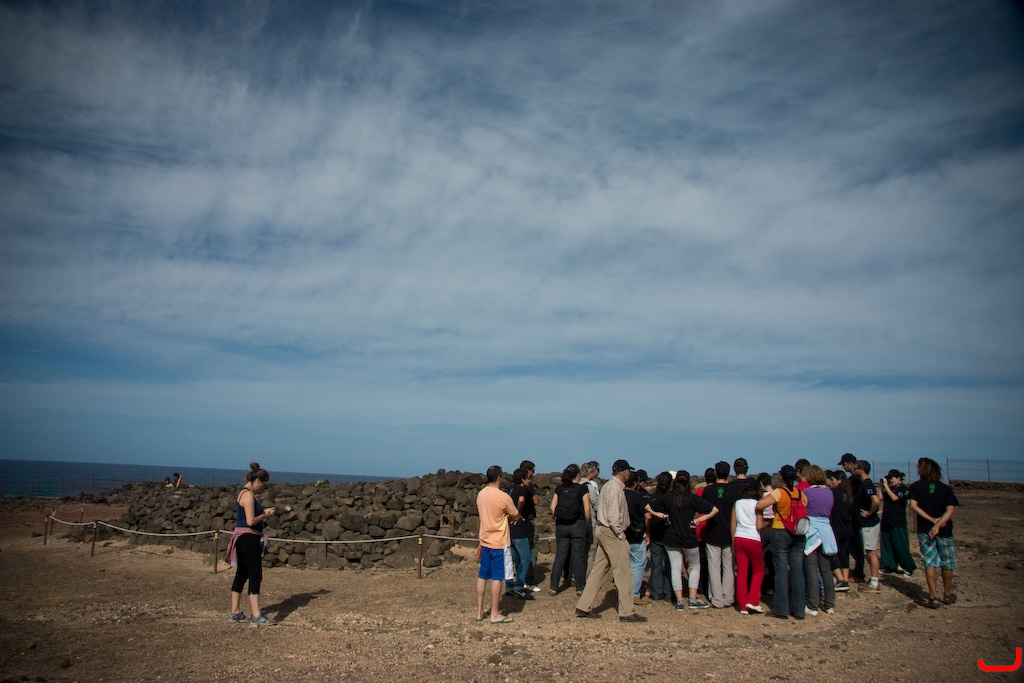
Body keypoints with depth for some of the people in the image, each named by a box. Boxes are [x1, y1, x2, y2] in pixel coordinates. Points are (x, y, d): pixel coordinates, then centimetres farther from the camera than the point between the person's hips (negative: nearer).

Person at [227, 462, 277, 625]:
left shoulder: (243, 493, 15)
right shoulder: (248, 495, -17)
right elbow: (251, 521, -22)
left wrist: (264, 513, 12)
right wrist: (265, 515, -7)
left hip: (242, 538, 10)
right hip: (248, 538, -10)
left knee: (242, 574, 15)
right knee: (256, 575, -6)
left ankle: (235, 612, 22)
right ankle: (256, 616, -4)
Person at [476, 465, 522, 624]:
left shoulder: (480, 494, 3)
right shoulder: (503, 497, -17)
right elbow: (517, 517, -5)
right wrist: (511, 516, 17)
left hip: (485, 541, 7)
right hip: (499, 543, -7)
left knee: (482, 576, 11)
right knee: (497, 578, 0)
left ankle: (479, 612, 18)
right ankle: (495, 614, 6)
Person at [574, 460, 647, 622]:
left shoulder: (609, 486, 16)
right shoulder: (615, 488, -16)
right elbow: (613, 516, -21)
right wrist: (620, 535, -15)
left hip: (604, 532, 10)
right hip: (611, 533, -10)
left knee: (598, 570, 12)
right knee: (623, 572, -3)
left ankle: (583, 607, 15)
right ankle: (626, 612, 3)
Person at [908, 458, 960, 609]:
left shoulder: (916, 486, -1)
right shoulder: (945, 488, 3)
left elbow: (913, 506, -12)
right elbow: (950, 510, -10)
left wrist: (932, 520, -10)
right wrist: (938, 524, -17)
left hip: (924, 530, -1)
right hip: (944, 530, 1)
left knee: (930, 563, 2)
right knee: (947, 563, 15)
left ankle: (934, 597, -4)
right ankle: (948, 594, 28)